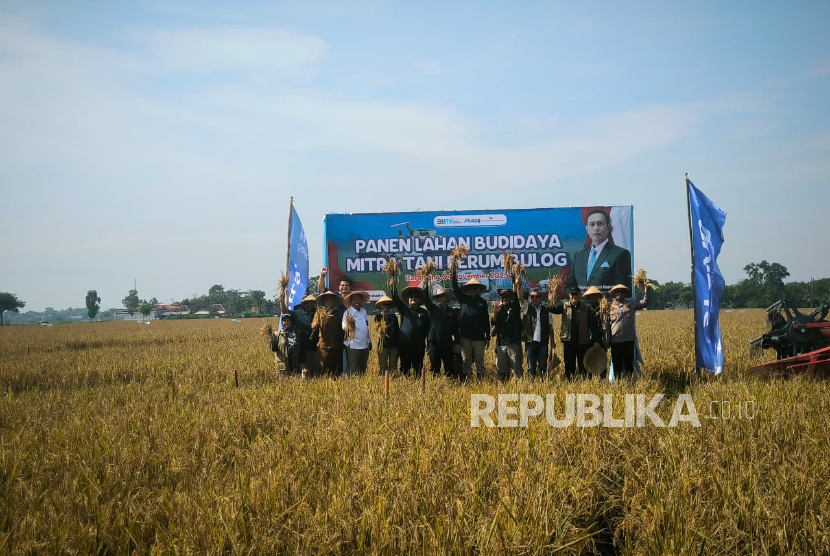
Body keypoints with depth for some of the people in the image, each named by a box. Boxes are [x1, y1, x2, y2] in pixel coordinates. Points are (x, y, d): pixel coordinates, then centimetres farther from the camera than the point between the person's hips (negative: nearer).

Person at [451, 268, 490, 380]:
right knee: (466, 361, 4)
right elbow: (455, 288, 1)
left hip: (479, 337, -1)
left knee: (479, 361, 1)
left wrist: (488, 338, 5)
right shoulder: (464, 299, 10)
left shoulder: (483, 302, 7)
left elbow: (486, 321, 7)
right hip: (465, 336, 1)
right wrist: (454, 272, -8)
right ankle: (466, 379, 7)